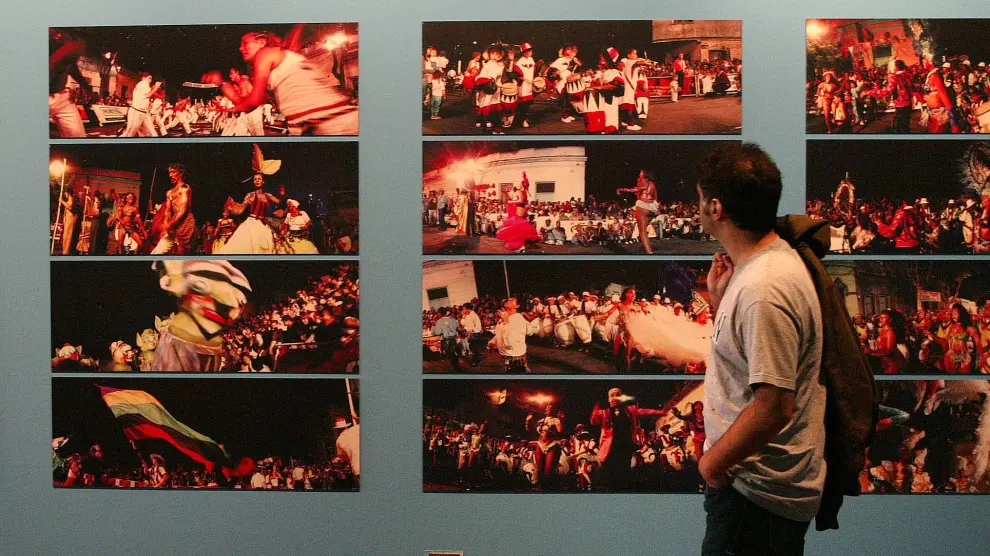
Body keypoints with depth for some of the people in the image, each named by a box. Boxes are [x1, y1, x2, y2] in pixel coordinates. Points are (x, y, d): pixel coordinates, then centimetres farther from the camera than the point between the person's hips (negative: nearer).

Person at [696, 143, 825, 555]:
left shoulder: (763, 291, -26)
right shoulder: (767, 259, 7)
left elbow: (774, 408, -27)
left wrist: (712, 462, -15)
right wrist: (718, 296, 5)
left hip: (757, 493, -10)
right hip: (754, 479, 10)